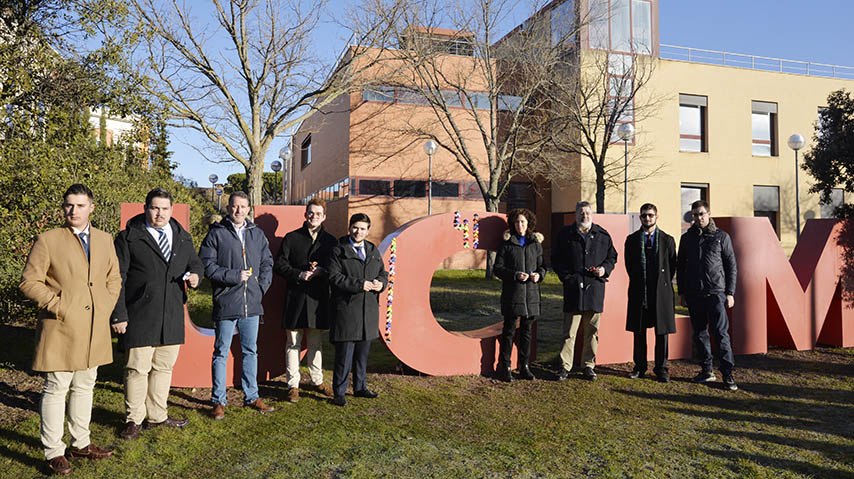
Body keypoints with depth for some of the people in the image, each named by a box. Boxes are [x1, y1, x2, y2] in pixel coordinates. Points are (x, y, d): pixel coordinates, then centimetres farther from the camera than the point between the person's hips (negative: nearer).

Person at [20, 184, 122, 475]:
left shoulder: (105, 240, 9)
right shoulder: (48, 240, -5)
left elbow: (114, 278, 18)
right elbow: (29, 282, -6)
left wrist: (106, 308, 6)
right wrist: (59, 306, -13)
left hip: (94, 331, 5)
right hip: (60, 330, -5)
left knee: (85, 387, 15)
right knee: (56, 390, 2)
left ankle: (80, 443, 29)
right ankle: (54, 452, 14)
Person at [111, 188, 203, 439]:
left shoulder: (182, 237, 11)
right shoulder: (128, 238, -4)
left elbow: (194, 262, 24)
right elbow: (118, 280, -4)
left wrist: (194, 275, -1)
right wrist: (119, 315, -9)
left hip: (172, 317, 5)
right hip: (140, 318, -5)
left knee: (164, 367, 14)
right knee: (137, 369, 2)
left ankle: (157, 415, 28)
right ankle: (134, 419, 18)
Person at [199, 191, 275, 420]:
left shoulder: (257, 234, 12)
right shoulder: (216, 233, -2)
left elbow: (267, 263, 17)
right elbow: (207, 265, -8)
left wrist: (262, 285, 2)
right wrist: (234, 276, -14)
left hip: (252, 304, 4)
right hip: (226, 304, -4)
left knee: (250, 351, 13)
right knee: (221, 353, 5)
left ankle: (251, 397, 25)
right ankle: (218, 401, 16)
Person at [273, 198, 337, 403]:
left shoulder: (330, 241, 10)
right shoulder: (291, 238, 3)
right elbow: (279, 265, 0)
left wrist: (322, 271, -10)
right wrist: (299, 274, -13)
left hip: (318, 298, 2)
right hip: (296, 296, -2)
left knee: (315, 343, 13)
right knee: (293, 343, 3)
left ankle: (317, 380, 26)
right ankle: (293, 385, 12)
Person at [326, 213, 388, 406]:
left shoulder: (373, 251, 15)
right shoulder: (338, 251, -4)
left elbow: (383, 273, 19)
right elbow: (334, 277, -13)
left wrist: (380, 282, -5)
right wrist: (360, 284, -19)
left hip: (369, 310, 6)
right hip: (346, 309, -6)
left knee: (363, 352, 14)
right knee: (344, 354, -3)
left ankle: (360, 387, 28)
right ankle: (339, 393, 8)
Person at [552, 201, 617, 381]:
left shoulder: (603, 235, 10)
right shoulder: (565, 234, 6)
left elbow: (612, 256, 17)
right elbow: (556, 258, 7)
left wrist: (605, 268, -2)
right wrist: (566, 276, -6)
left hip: (595, 287, 2)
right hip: (573, 287, -2)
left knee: (592, 331, 9)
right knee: (569, 332, -1)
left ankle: (589, 366, 19)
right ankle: (565, 366, 7)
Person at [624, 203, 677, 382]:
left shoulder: (667, 240, 4)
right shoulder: (631, 239, 6)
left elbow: (672, 266, 8)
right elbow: (629, 265, 10)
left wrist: (663, 283, 8)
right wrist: (638, 282, 9)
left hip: (661, 292, -1)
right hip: (639, 292, 1)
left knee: (662, 331, 3)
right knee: (639, 332, 7)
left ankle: (661, 369, 14)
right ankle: (640, 367, 19)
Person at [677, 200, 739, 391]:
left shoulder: (721, 237, 4)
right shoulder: (687, 238, 11)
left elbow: (731, 266, 4)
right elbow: (680, 266, 15)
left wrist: (730, 293, -2)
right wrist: (681, 292, 10)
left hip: (716, 293, -3)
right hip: (693, 294, 3)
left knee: (721, 333, -7)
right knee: (699, 334, 7)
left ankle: (727, 374, -2)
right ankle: (706, 371, 17)